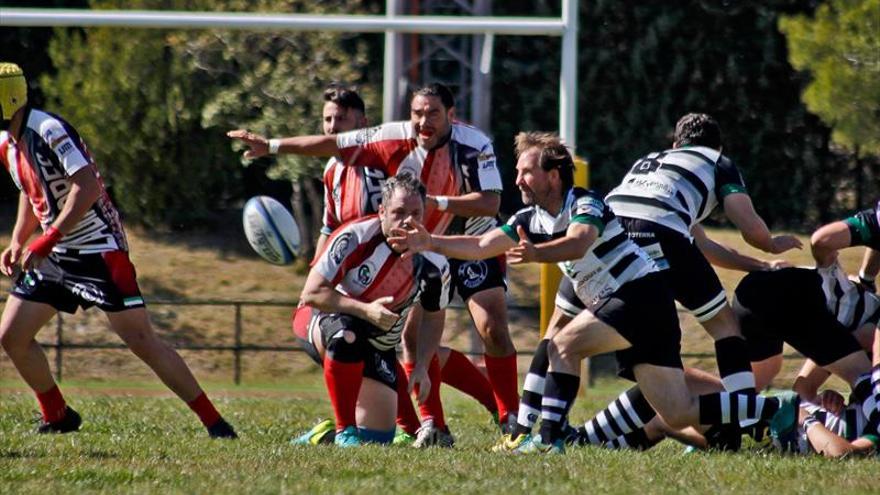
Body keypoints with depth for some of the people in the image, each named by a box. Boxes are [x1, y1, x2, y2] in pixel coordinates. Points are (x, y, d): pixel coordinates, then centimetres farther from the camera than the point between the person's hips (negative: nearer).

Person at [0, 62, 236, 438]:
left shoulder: (49, 131, -21)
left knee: (141, 341, -12)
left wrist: (47, 240, -29)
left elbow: (87, 186, -28)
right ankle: (58, 417, 20)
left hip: (97, 249, -9)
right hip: (55, 256, 9)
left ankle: (213, 421, -8)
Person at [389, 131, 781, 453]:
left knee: (563, 345, -21)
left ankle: (550, 440, -22)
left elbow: (578, 243, -37)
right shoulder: (530, 220, 9)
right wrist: (431, 243, -5)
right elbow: (481, 246, 6)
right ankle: (775, 409, 7)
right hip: (620, 306, 9)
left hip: (642, 294, -9)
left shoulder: (587, 204, -16)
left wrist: (536, 254, -55)